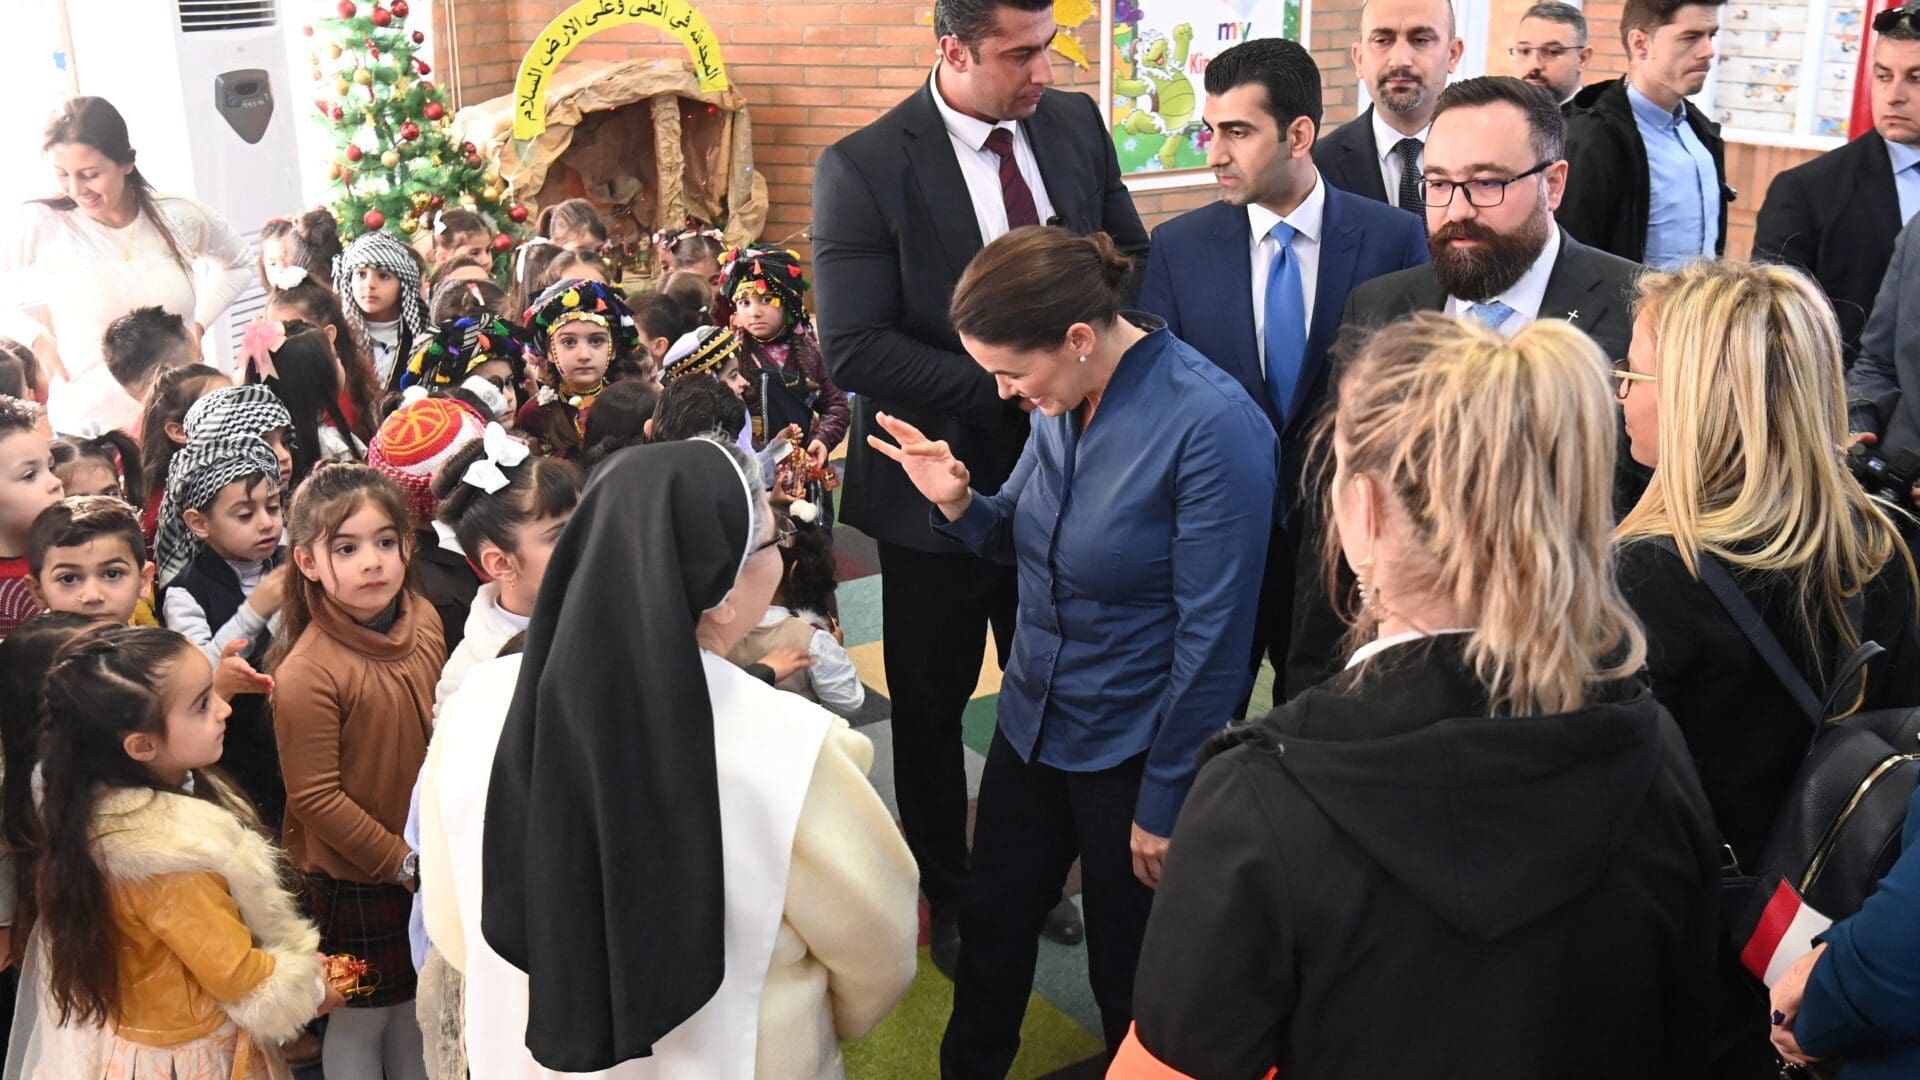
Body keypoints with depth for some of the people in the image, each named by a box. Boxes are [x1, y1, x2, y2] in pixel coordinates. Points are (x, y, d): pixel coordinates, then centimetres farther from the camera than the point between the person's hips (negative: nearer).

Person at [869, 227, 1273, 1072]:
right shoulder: (1064, 401, -5)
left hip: (1132, 749, -6)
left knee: (1129, 971, 15)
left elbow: (1213, 636, -20)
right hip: (1032, 721, 7)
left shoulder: (1213, 425, -25)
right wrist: (957, 501, -11)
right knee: (991, 928, 22)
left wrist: (1166, 800, -14)